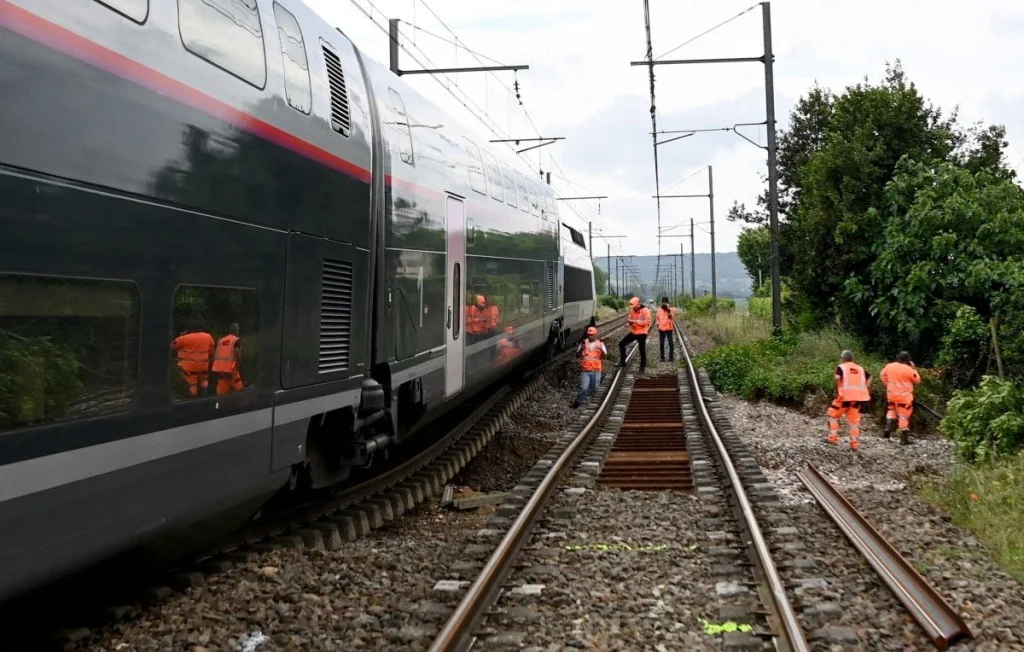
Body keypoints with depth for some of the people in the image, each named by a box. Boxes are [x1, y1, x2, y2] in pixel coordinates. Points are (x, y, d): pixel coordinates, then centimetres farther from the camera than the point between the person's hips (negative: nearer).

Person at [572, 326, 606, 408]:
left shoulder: (600, 344, 5)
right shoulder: (584, 343, 4)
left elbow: (605, 357, -1)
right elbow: (577, 355, 2)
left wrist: (601, 350, -20)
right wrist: (581, 349, -17)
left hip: (596, 370, 1)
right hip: (585, 370, -1)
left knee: (594, 388, 2)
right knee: (584, 388, -12)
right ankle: (577, 401, 5)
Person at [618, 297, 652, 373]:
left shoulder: (645, 310, -14)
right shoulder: (632, 310, 6)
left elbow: (647, 322, -21)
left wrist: (635, 321, -26)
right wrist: (629, 320, -8)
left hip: (642, 333, -6)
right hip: (633, 332, 6)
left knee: (642, 351, 2)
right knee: (621, 343, -1)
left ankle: (642, 367, 15)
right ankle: (622, 361, 8)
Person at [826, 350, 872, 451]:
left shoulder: (841, 367, 1)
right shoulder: (860, 368, 16)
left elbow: (837, 378, -17)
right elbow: (869, 377, 7)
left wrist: (837, 391, -12)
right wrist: (864, 390, 7)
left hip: (845, 396, -4)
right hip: (858, 397, 5)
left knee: (833, 414, 12)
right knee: (854, 420, 11)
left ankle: (833, 438, 6)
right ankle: (855, 444, 9)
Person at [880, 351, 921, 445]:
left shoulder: (889, 366, -1)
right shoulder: (909, 369, -15)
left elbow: (882, 375, 11)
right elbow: (917, 380, -4)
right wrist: (914, 368, 2)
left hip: (891, 395, 5)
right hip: (904, 397, -5)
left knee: (891, 411, 27)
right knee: (904, 416, 1)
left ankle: (888, 428, 6)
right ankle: (904, 439, 4)